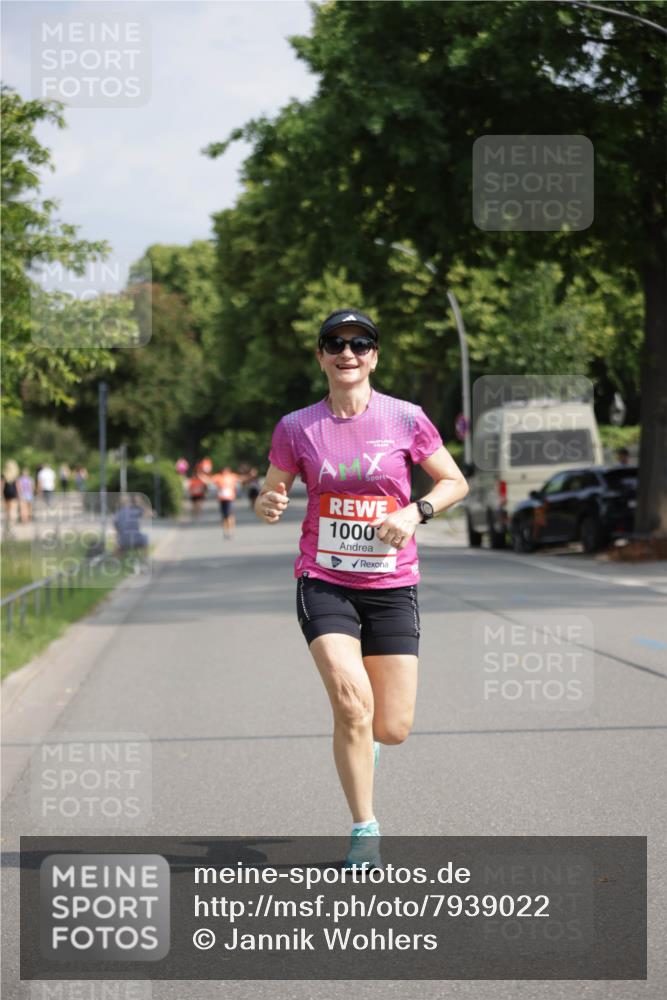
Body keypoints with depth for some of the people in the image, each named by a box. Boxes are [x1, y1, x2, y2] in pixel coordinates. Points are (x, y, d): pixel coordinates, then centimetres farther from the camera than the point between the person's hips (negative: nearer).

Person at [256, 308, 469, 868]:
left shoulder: (405, 419, -2)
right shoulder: (297, 428, 0)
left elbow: (455, 482, 6)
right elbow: (269, 495, 9)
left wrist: (413, 513, -13)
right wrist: (268, 506, -15)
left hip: (391, 585, 1)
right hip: (324, 583, -1)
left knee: (393, 728, -2)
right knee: (352, 702, -21)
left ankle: (359, 735, 38)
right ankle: (365, 831, -4)